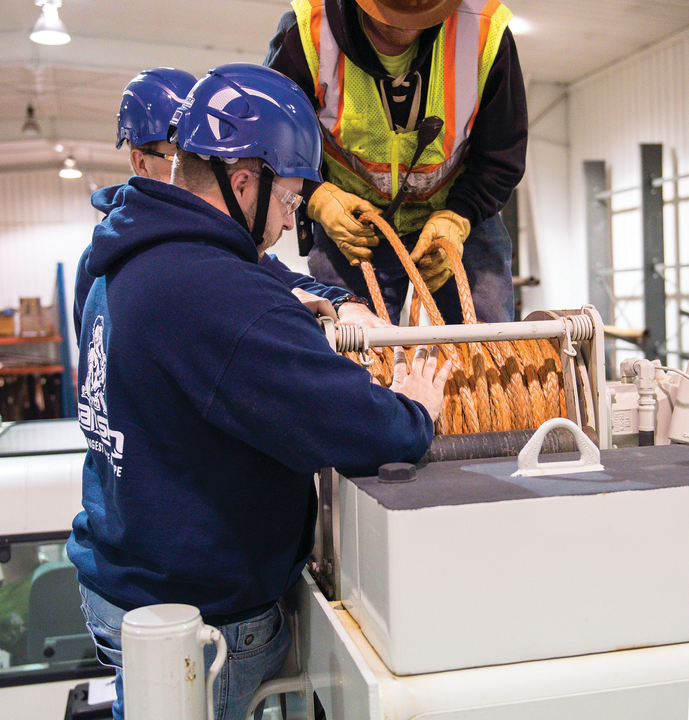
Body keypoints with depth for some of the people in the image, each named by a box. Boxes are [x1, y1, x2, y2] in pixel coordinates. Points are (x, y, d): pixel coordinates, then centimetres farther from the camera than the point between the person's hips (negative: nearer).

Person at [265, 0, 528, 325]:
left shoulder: (486, 32, -18)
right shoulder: (308, 30, -19)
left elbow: (502, 157, -6)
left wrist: (456, 219, -21)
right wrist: (317, 197, -20)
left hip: (460, 217, 1)